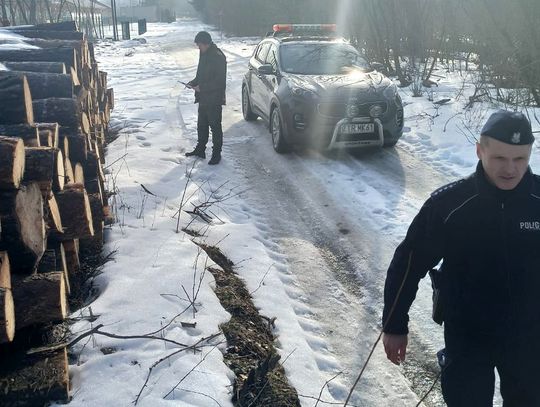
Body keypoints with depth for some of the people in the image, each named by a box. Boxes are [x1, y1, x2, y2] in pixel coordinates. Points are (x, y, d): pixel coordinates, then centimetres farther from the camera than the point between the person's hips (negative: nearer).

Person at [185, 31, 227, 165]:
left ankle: (216, 153, 9)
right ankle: (200, 149, 29)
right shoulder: (204, 54, 12)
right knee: (201, 125, 16)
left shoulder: (218, 57, -17)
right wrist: (193, 83, 4)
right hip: (203, 98, 9)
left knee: (215, 126, 0)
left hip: (214, 99, -9)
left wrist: (201, 87, -19)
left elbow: (219, 80, -21)